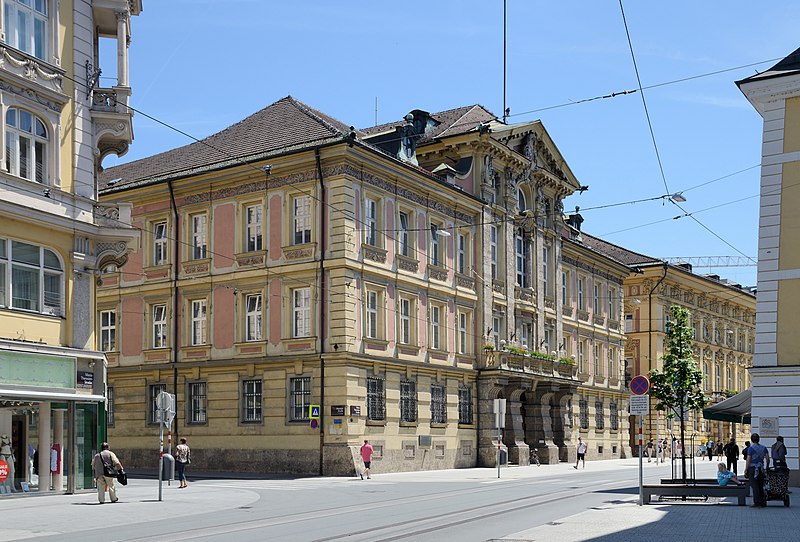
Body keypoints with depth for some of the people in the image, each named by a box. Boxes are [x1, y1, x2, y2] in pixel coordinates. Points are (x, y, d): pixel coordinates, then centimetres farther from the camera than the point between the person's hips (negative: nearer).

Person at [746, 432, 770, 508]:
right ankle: (763, 502, 13)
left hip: (752, 468, -5)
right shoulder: (763, 448, 6)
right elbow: (767, 459, 6)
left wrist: (746, 469, -4)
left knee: (754, 486, -2)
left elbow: (748, 460, -12)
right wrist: (766, 467, 17)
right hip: (761, 469, 5)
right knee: (761, 486, 12)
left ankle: (757, 503, -4)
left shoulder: (751, 448, -10)